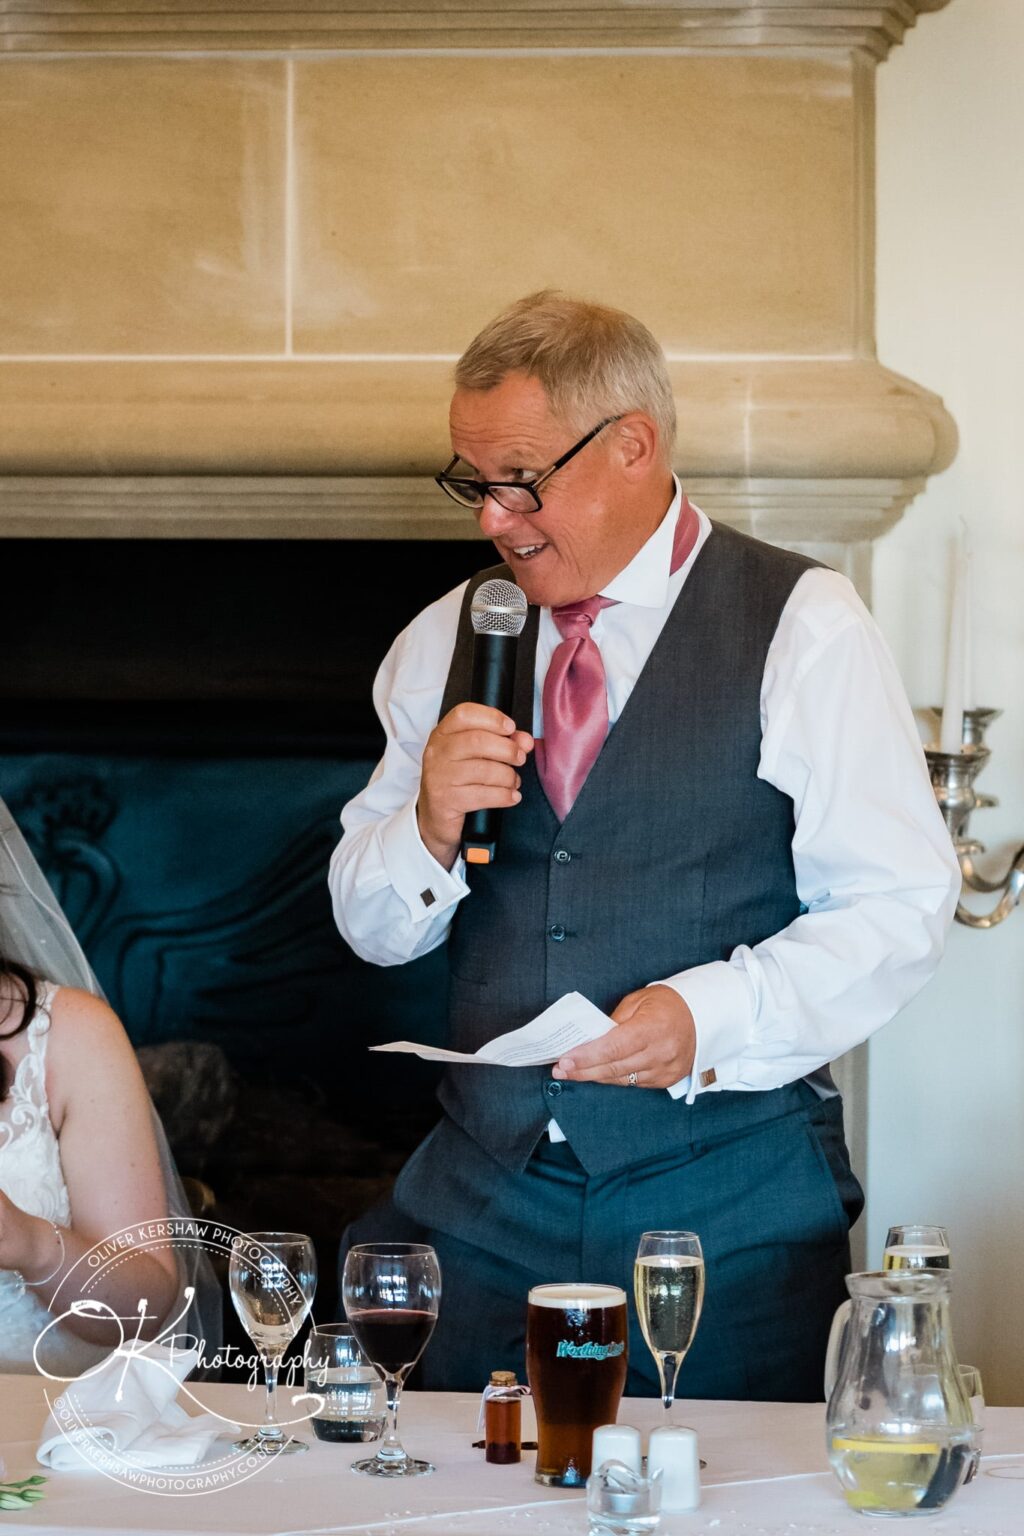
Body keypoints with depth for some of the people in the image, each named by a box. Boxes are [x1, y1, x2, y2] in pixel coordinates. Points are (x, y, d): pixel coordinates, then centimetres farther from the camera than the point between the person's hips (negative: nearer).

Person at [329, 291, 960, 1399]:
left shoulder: (803, 630, -2)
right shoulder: (446, 641, 11)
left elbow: (901, 908, -8)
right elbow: (371, 926, 14)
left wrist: (711, 1017, -21)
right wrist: (430, 828, -8)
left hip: (730, 1206, -3)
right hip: (485, 1184, 3)